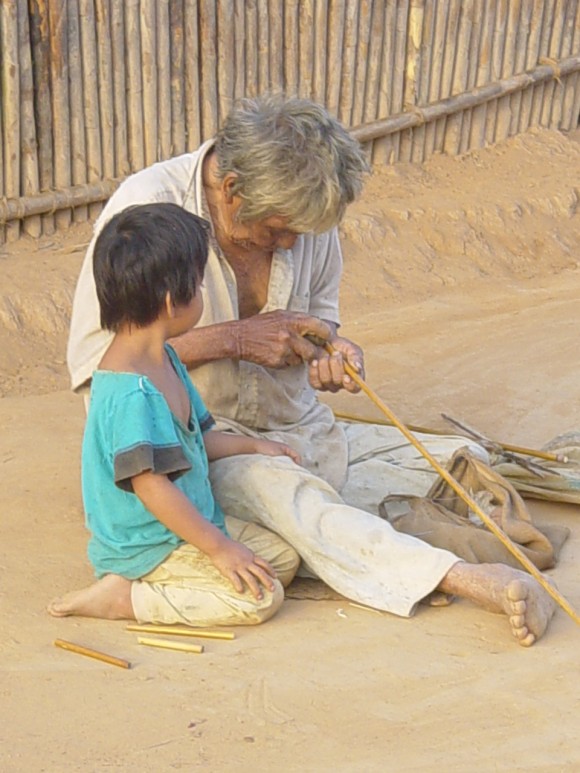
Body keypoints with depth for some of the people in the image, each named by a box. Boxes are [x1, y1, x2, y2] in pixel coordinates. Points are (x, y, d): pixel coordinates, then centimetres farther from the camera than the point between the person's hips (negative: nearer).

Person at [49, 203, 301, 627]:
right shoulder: (128, 392, -27)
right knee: (261, 596, -19)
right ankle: (123, 597, -12)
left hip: (190, 523, 11)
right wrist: (219, 547, -25)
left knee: (284, 557, 11)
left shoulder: (163, 360, 7)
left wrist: (252, 445, 23)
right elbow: (150, 484, -28)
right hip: (146, 546, -11)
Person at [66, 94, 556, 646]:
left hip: (295, 431, 7)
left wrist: (329, 351, -10)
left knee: (465, 461, -4)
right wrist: (232, 339, -20)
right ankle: (464, 579, -51)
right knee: (284, 492, -40)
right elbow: (93, 358, -15)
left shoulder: (304, 211, 2)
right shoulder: (146, 209, -15)